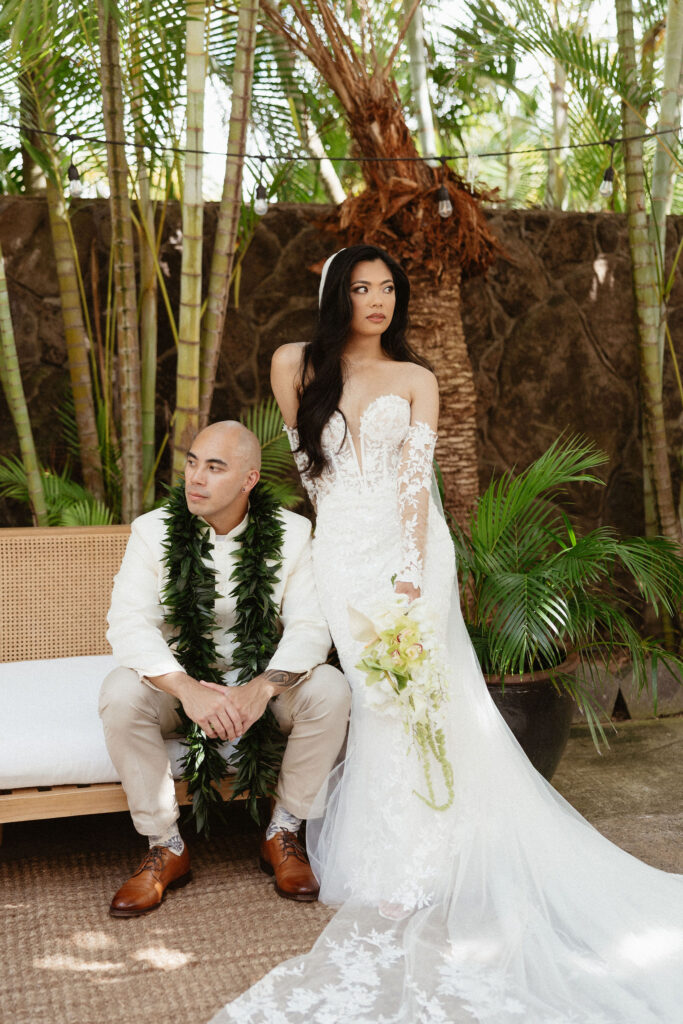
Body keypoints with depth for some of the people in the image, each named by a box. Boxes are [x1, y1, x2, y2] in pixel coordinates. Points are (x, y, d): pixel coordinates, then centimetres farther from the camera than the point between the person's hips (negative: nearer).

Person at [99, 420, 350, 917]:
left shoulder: (292, 532, -7)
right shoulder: (152, 530, -9)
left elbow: (311, 628, -14)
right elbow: (127, 624, -19)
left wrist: (261, 688, -34)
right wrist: (188, 689, -36)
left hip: (261, 684, 0)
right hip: (177, 683, 0)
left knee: (330, 689, -27)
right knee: (120, 693, -30)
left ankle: (283, 834, -5)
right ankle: (166, 847, -11)